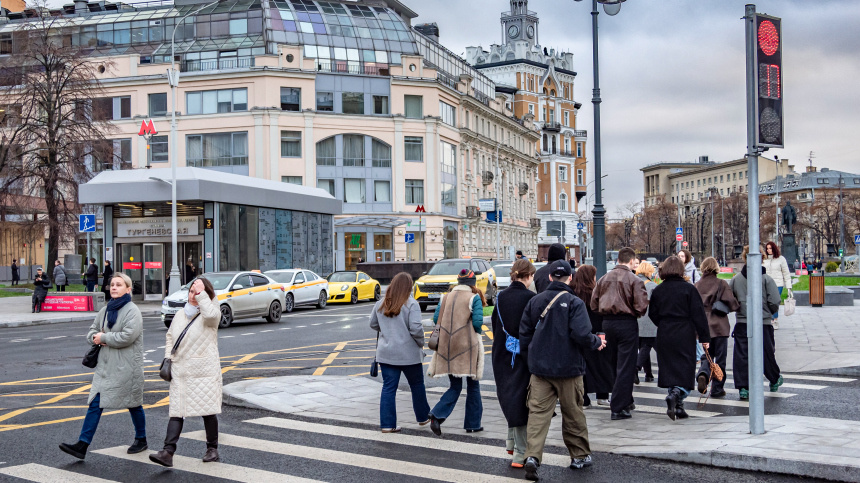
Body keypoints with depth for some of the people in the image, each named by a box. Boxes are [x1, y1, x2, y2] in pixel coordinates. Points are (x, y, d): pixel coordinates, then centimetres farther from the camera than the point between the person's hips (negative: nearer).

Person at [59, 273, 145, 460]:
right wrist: (96, 337, -6)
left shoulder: (132, 311, -12)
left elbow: (127, 337, -23)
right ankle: (82, 445, -3)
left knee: (133, 404, 8)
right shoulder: (105, 310, 11)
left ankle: (141, 440, 27)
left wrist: (103, 337, -12)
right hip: (105, 365, 7)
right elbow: (92, 331, 18)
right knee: (95, 403, -1)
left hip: (127, 367, -6)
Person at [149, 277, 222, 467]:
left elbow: (211, 314, -29)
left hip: (204, 372, -5)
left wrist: (201, 293, -20)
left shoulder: (211, 315, -4)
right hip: (180, 371, 5)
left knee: (208, 411, 4)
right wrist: (168, 358, 12)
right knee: (176, 412, -2)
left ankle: (212, 449, 19)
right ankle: (167, 452, -9)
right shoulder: (180, 314, 15)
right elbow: (170, 336, 24)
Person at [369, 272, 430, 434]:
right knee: (417, 385, 15)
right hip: (409, 353, -4)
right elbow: (416, 329, -20)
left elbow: (373, 325, 15)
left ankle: (387, 424, 4)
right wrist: (421, 343, -3)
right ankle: (423, 417, 29)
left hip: (386, 353, 4)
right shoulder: (411, 305, -13)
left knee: (388, 387, 6)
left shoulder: (380, 305, 4)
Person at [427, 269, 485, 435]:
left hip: (447, 347, 4)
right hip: (467, 347, -4)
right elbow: (477, 322, -11)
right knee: (473, 386, 11)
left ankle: (437, 415, -9)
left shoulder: (445, 298, 9)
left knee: (455, 386, 12)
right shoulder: (474, 298, -4)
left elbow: (436, 319, 7)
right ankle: (473, 424, 16)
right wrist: (477, 333, 9)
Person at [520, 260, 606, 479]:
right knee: (573, 414, 11)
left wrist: (529, 359, 19)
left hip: (539, 368, 3)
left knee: (538, 412, 1)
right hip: (568, 368, -3)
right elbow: (581, 334, -21)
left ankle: (533, 455, -14)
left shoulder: (535, 301, 4)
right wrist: (597, 343, -1)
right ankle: (580, 456, 24)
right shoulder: (574, 302, -11)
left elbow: (524, 333, 7)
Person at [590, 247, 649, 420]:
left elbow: (594, 304, 7)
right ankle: (618, 408, -3)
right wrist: (635, 313, 4)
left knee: (616, 365, 19)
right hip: (627, 323, -6)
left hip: (607, 322, 6)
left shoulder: (604, 279, 6)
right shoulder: (634, 280, -10)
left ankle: (626, 401, 31)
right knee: (625, 367, 0)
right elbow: (641, 306, -17)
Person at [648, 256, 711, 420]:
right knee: (685, 370, 2)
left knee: (670, 370, 10)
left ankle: (677, 407, 11)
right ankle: (675, 395, -23)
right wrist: (704, 337, -4)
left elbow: (653, 314, 10)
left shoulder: (658, 290, 4)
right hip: (685, 335, -3)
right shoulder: (689, 289, -6)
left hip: (664, 335, 4)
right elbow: (699, 314, -7)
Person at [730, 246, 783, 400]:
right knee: (767, 353, 15)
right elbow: (775, 302, -10)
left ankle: (743, 388, -1)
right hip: (763, 324, -1)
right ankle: (774, 381, 35)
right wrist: (769, 312, 10)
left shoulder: (735, 279, 0)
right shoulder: (766, 279, -7)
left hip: (741, 323, 1)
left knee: (742, 355, 3)